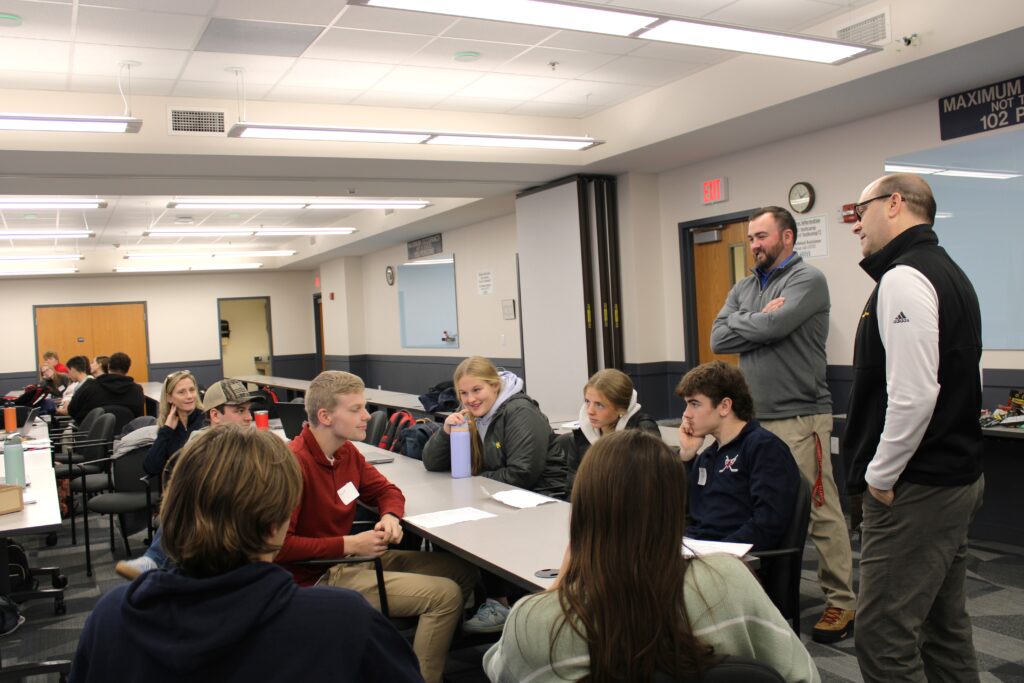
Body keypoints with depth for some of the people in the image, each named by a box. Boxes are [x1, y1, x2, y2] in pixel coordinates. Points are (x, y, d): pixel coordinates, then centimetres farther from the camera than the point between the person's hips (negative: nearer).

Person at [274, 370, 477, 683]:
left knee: (463, 571, 5)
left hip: (351, 557, 9)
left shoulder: (346, 451, 3)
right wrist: (350, 544, -23)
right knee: (445, 594, -17)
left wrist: (390, 516, -7)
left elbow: (386, 490, 16)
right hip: (320, 577, -9)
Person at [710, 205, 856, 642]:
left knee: (820, 509, -2)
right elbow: (719, 340, 4)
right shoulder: (743, 288, 16)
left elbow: (772, 327, -20)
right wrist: (761, 322, -8)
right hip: (754, 417, 7)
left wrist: (739, 323, -1)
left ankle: (841, 601, 8)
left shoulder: (807, 279, -5)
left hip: (800, 418, -6)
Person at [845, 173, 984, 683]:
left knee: (884, 639, -5)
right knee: (944, 628, 18)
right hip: (957, 476, 11)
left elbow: (913, 394, -24)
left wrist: (880, 476, -14)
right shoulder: (949, 272, 16)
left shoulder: (903, 278, -16)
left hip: (914, 489, -10)